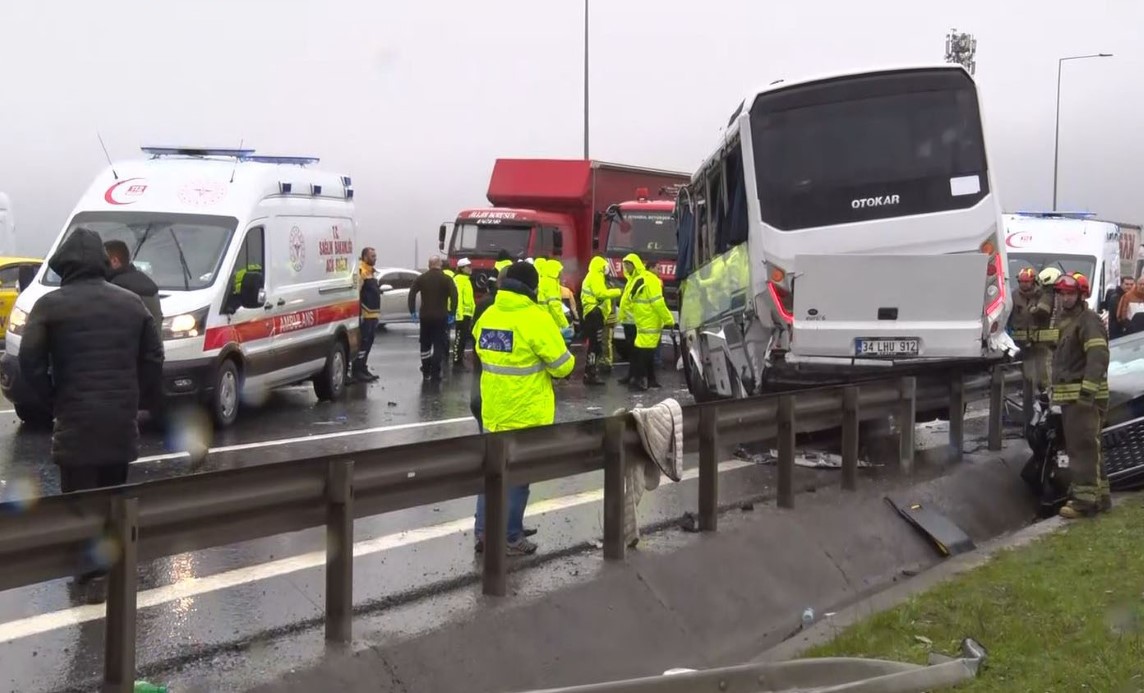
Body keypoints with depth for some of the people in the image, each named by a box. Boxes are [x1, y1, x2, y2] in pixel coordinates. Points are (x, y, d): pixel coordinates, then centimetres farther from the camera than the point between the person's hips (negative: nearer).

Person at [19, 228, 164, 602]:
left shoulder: (51, 305, -6)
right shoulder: (131, 302, 7)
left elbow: (30, 362, -10)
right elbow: (153, 358, 6)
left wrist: (52, 401, 3)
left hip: (76, 418, -4)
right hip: (122, 417, 4)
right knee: (113, 492, 18)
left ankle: (93, 571, -7)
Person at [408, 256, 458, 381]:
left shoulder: (421, 278, 4)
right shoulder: (446, 279, -4)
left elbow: (412, 294, -4)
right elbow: (454, 296, -15)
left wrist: (412, 311, -1)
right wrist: (451, 313, -10)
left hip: (425, 316, 3)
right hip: (441, 317, -2)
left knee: (425, 344, 16)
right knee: (439, 345, 2)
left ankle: (426, 372, 19)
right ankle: (435, 373, -3)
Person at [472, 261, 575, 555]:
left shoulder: (488, 315, 4)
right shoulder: (536, 319, -16)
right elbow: (563, 365, -11)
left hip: (492, 411, 6)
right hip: (525, 415, -6)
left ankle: (483, 532, 17)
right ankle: (511, 538, 11)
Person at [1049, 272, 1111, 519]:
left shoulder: (1089, 320, -11)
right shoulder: (1064, 320, 20)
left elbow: (1098, 357, -24)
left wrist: (1089, 389, -31)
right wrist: (1056, 388, 28)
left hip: (1084, 396, -11)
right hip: (1069, 395, 11)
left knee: (1083, 447, -12)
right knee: (1078, 447, 16)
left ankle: (1084, 498, -12)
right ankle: (1099, 495, 25)